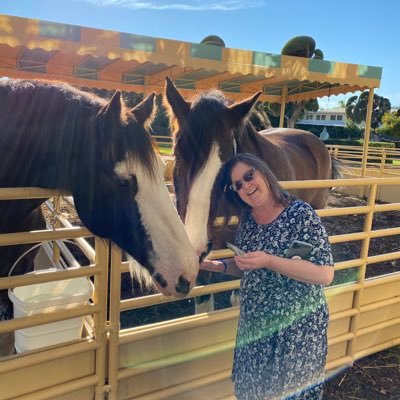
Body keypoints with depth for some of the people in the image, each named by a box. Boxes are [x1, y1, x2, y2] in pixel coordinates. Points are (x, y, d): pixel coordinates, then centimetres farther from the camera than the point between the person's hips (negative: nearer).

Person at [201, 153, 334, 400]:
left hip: (297, 326, -5)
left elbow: (325, 275, -21)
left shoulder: (301, 214, -18)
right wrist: (218, 265, -6)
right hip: (255, 324, 6)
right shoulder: (247, 220, 1)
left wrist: (269, 261, -29)